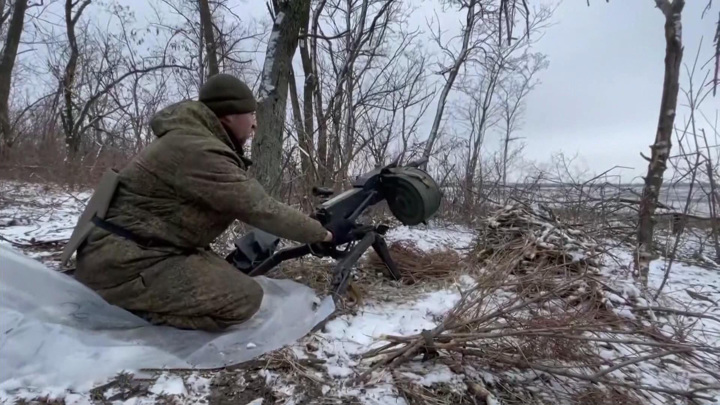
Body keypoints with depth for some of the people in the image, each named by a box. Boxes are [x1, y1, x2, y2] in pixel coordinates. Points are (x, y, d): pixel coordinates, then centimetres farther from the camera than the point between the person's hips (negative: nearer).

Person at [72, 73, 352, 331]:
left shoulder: (191, 137, 11)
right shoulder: (199, 151, -21)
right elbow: (261, 209, -21)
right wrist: (325, 234, -13)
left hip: (126, 252, 10)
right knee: (245, 297, -17)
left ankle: (141, 305, 10)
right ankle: (136, 313, -9)